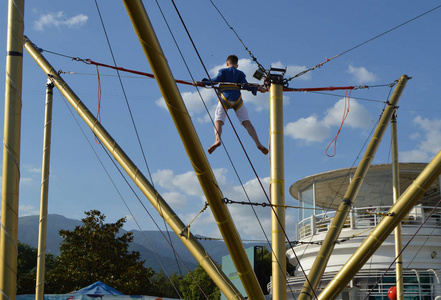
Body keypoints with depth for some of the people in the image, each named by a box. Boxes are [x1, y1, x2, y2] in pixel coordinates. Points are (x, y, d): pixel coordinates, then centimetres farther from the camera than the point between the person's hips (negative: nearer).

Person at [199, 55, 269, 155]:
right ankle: (258, 143, -12)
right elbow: (246, 85, 5)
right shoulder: (240, 73, 19)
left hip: (224, 98, -2)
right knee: (246, 122, 0)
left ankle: (217, 139, -39)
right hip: (237, 99, 2)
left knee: (218, 121, -11)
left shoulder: (223, 71, 15)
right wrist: (257, 88, 14)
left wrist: (202, 82, 4)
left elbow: (216, 80, -1)